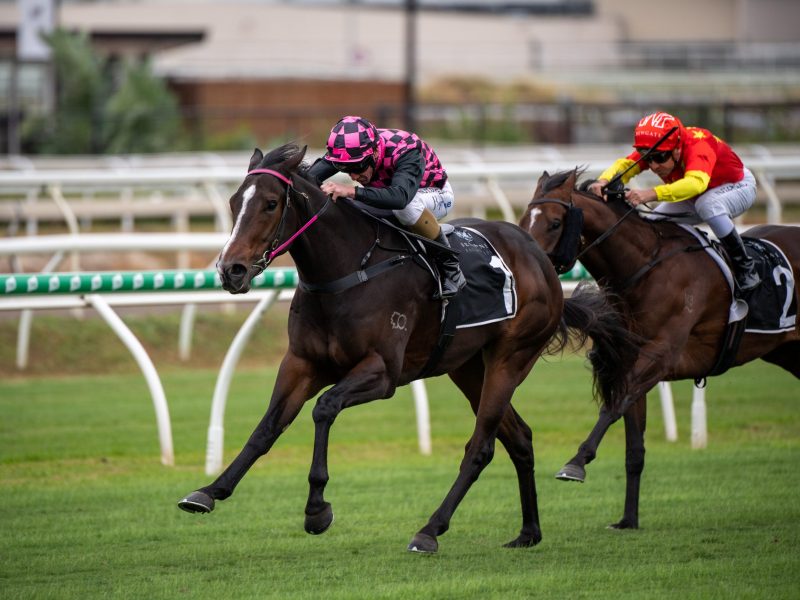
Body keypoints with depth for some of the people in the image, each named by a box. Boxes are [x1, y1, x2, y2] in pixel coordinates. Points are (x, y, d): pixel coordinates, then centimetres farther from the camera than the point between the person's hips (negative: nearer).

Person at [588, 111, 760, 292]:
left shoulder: (698, 146, -41)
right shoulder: (653, 151, -20)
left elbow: (696, 183, -59)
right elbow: (624, 165, -32)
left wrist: (652, 194, -72)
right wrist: (604, 181, -56)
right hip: (695, 196, 7)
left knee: (708, 205, -38)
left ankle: (745, 268, -26)